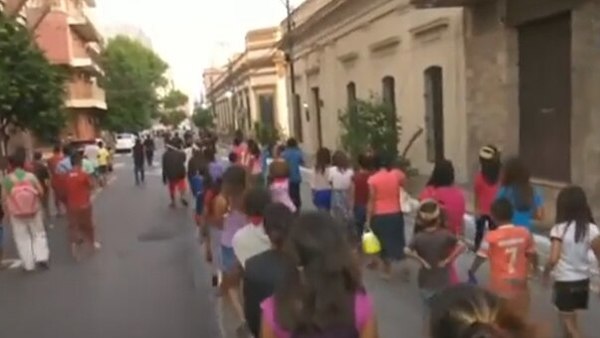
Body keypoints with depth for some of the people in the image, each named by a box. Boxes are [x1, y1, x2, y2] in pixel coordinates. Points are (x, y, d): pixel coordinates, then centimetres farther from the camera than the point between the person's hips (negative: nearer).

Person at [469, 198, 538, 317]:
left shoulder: (492, 237, -19)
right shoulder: (525, 233, -7)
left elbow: (481, 257, -8)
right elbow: (532, 254, 5)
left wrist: (471, 271, 10)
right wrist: (535, 268, 27)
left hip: (500, 284, -4)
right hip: (520, 282, 4)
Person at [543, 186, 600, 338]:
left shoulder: (559, 229, -19)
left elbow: (553, 259, -23)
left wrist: (546, 272, -6)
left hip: (564, 281, -5)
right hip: (583, 280, 5)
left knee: (569, 322, 7)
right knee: (570, 317, 24)